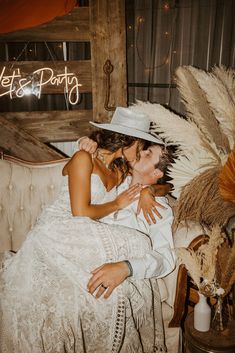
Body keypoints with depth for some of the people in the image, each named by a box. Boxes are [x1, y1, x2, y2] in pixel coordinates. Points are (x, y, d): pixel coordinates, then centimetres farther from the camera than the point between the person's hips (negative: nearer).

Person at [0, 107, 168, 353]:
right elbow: (80, 212, -15)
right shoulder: (83, 159, -9)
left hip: (79, 239, 7)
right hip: (57, 230, -7)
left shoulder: (120, 172, 13)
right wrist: (117, 204, -2)